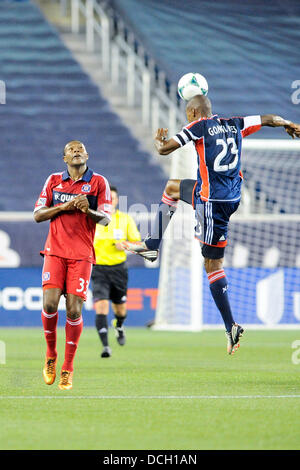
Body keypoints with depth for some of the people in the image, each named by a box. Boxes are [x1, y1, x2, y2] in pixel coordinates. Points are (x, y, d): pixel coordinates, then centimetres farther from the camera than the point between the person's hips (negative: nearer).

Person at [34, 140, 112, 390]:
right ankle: (51, 356, 9)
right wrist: (63, 207, -6)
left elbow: (106, 219, 1)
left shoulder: (99, 182, 7)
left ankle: (68, 369, 1)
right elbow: (37, 215, 10)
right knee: (50, 303, -15)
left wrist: (88, 210, -19)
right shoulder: (53, 180, 12)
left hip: (82, 254, -1)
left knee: (74, 309, -9)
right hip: (55, 251, 1)